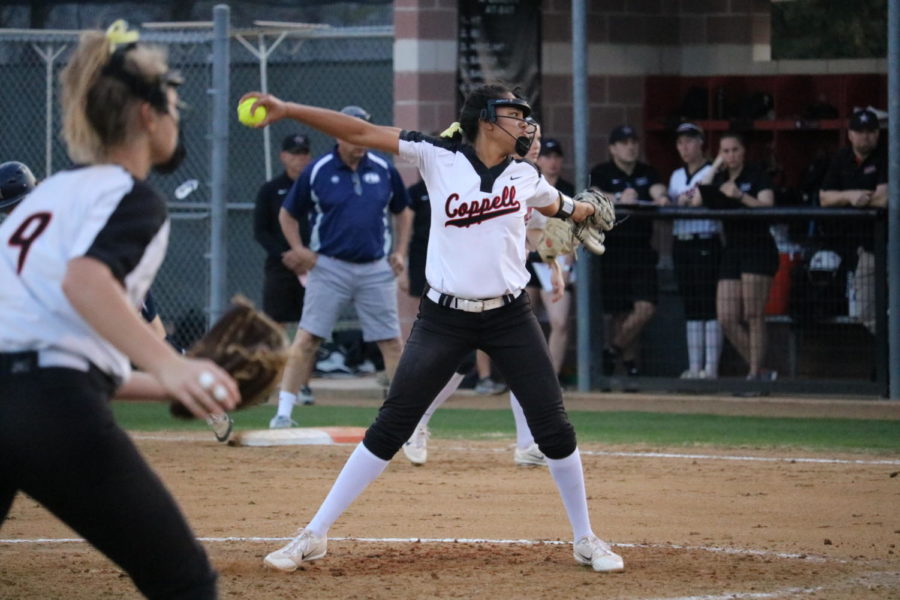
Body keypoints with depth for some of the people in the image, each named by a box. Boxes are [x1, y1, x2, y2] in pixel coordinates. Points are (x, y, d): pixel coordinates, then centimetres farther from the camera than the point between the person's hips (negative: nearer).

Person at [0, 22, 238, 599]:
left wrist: (169, 386, 32)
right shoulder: (133, 198, 3)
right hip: (57, 415, -7)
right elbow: (85, 281, -19)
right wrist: (168, 366, -32)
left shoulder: (50, 191, 26)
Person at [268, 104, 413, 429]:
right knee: (306, 338, -8)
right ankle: (284, 412, -5)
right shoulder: (316, 172, -4)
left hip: (376, 269, 3)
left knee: (392, 342, 3)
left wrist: (400, 252, 7)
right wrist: (299, 250, -7)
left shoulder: (384, 170, 4)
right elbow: (287, 214, 6)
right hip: (329, 267, -2)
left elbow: (403, 211, 18)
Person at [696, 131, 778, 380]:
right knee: (726, 318, -1)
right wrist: (714, 168, -2)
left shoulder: (756, 175, -2)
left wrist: (740, 196, -29)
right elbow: (696, 202, -3)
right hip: (732, 250, 6)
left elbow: (768, 206, -16)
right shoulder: (719, 179, 12)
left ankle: (755, 374, -5)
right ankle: (760, 372, 9)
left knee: (753, 316, -9)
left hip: (759, 247, -6)